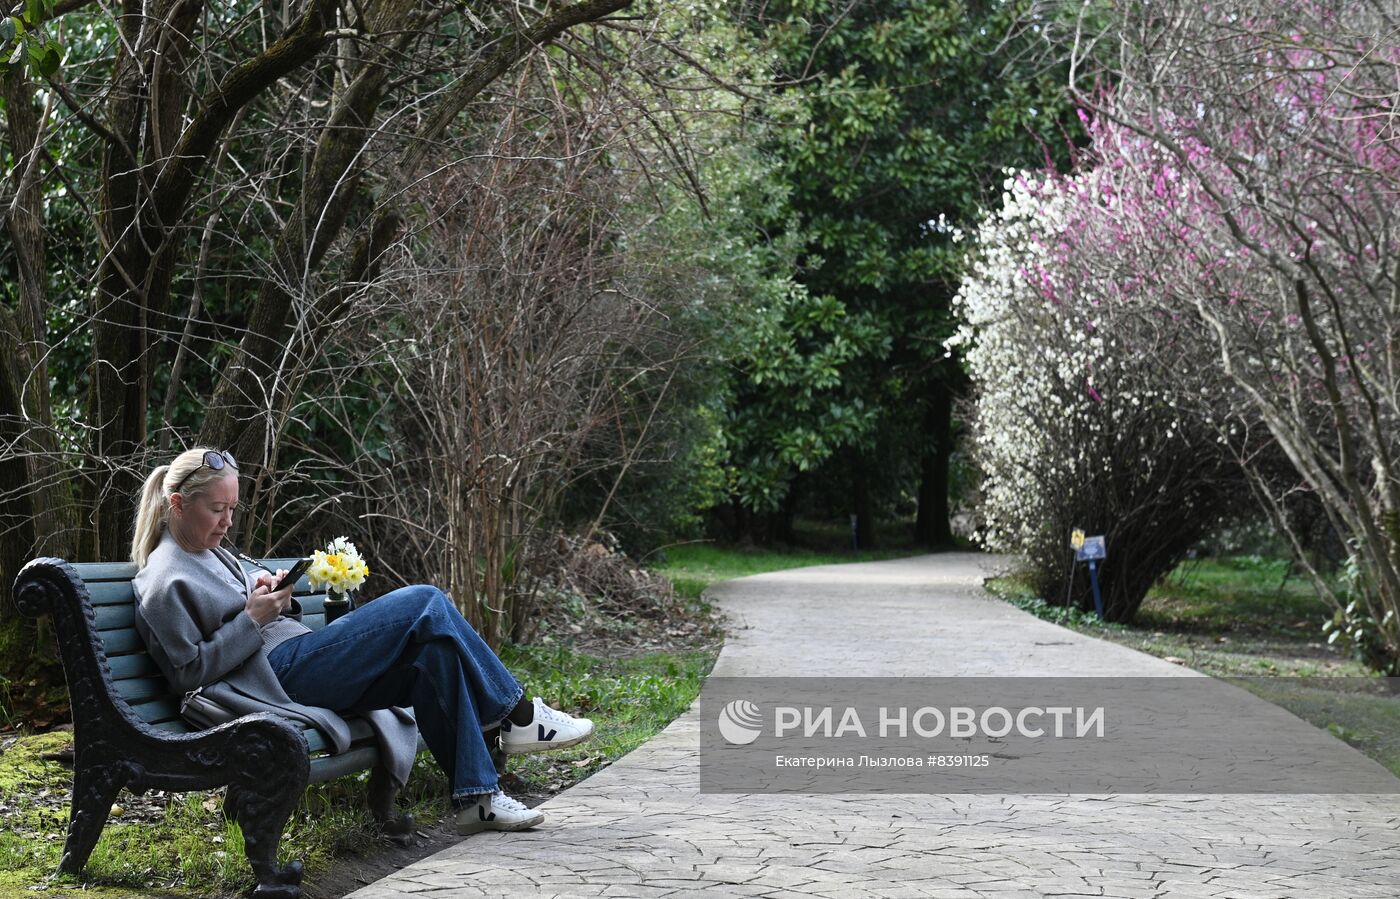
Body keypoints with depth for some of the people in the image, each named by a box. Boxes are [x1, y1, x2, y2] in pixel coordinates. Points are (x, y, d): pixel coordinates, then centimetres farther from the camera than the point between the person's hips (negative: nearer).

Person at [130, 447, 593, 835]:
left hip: (302, 655, 10)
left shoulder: (210, 552, 19)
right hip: (280, 674, -10)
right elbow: (190, 670, -13)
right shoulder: (166, 582, -10)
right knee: (424, 604, -15)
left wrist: (269, 594, 7)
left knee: (433, 659, -8)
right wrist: (253, 619, -17)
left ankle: (477, 797, -6)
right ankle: (516, 713, -2)